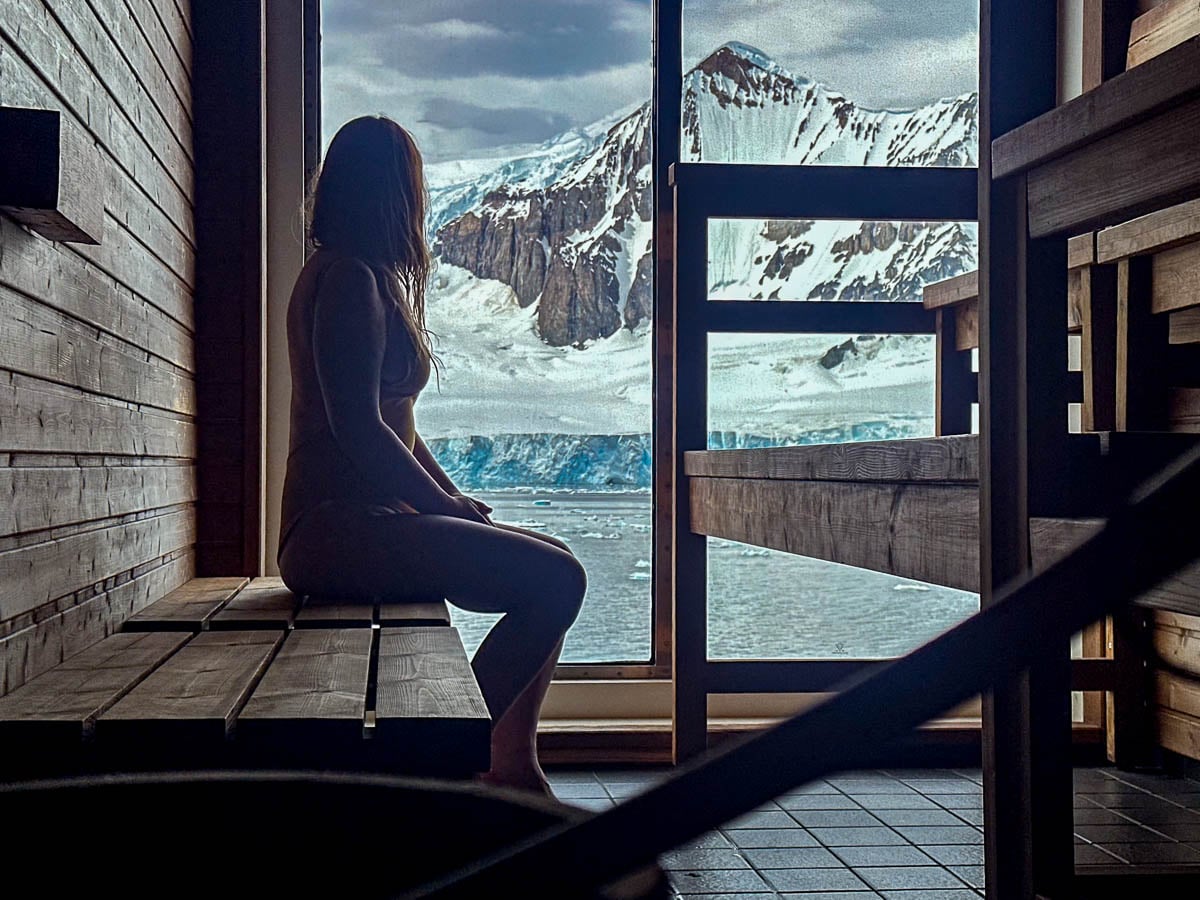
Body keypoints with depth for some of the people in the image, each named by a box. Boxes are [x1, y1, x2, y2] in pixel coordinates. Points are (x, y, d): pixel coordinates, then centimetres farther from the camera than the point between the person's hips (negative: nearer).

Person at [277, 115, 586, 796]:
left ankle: (513, 769, 12)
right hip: (340, 528, -11)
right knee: (556, 580, -19)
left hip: (369, 519, 11)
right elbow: (359, 428, -19)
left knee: (554, 567, 13)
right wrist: (446, 507, -10)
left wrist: (455, 500, 12)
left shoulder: (373, 280, 21)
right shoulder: (350, 277, -11)